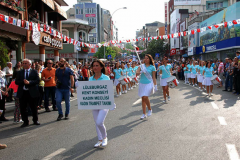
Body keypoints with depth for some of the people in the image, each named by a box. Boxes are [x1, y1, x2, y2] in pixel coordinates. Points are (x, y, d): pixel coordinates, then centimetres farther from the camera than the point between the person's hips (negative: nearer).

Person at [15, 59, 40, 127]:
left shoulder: (34, 72, 4)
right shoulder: (20, 72, 11)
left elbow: (38, 80, -8)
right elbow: (16, 82, 3)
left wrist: (29, 82, -21)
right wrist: (23, 82, -16)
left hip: (32, 92, -2)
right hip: (22, 93, 3)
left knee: (33, 107, 7)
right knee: (23, 108, 5)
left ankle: (35, 120, 23)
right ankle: (25, 122, 18)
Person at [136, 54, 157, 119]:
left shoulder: (152, 67, 0)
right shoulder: (142, 66, 7)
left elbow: (153, 77, 3)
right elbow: (137, 73, -4)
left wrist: (155, 85, -1)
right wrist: (141, 72, -23)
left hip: (149, 83, -4)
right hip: (142, 84, 4)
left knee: (145, 97, -18)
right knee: (143, 99, 7)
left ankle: (150, 109, 8)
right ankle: (144, 114, 16)